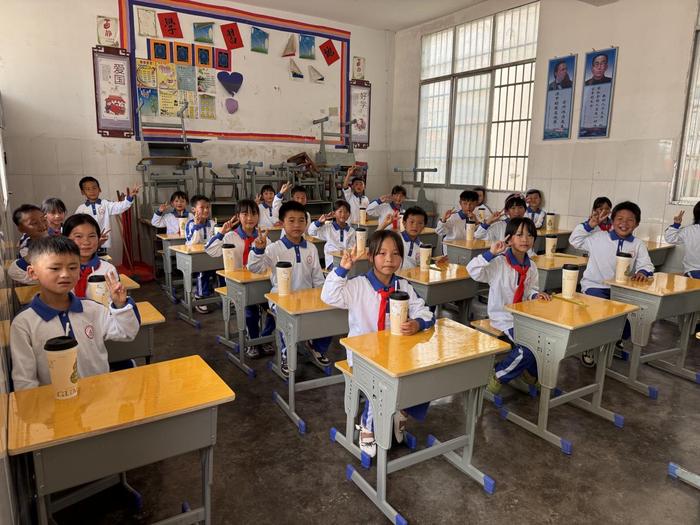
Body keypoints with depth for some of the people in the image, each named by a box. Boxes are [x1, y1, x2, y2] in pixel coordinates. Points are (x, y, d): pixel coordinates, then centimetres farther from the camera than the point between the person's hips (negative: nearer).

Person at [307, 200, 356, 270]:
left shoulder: (351, 231, 12)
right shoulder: (328, 229, 8)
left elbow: (351, 248, 7)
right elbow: (311, 232, 8)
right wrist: (319, 222, -7)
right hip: (332, 261, -2)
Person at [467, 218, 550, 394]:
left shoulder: (531, 266, 7)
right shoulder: (498, 263, -14)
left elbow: (530, 290, 13)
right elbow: (472, 271, -26)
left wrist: (536, 294, -9)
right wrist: (491, 253, -31)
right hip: (504, 318, -7)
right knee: (531, 347, -23)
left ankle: (530, 372, 22)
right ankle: (499, 376, 1)